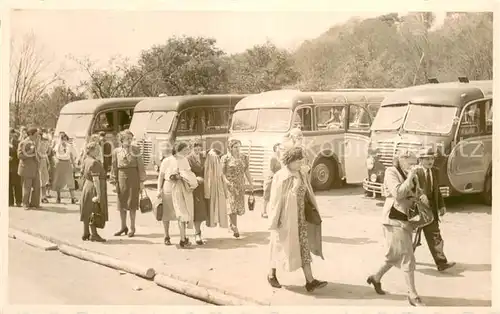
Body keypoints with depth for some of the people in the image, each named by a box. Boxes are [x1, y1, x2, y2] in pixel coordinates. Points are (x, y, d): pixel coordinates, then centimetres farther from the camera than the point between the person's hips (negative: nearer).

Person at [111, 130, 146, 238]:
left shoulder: (136, 150, -2)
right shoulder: (116, 151, 3)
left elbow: (140, 166, -1)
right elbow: (114, 167, 7)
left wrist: (142, 181, -4)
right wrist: (114, 181, 4)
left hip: (133, 177, -2)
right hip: (122, 177, 2)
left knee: (132, 203, 1)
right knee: (121, 204, 8)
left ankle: (132, 228, 12)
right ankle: (123, 227, 20)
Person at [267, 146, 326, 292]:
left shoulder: (302, 175, 4)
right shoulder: (280, 177, -15)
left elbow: (306, 195, 9)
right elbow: (275, 200, -15)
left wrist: (313, 213, 7)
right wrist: (274, 221, -15)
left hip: (300, 217, 6)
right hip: (285, 218, -6)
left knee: (304, 247, 2)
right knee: (281, 247, 9)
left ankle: (310, 281, 2)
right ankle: (272, 275, 29)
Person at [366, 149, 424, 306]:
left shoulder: (412, 176, 11)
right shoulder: (391, 172, -10)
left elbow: (415, 195, 21)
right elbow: (398, 193, -23)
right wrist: (409, 177, -19)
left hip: (406, 218, 8)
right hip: (394, 218, -8)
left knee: (396, 255, 17)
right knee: (406, 257, -7)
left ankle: (376, 278, 38)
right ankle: (413, 295, 0)